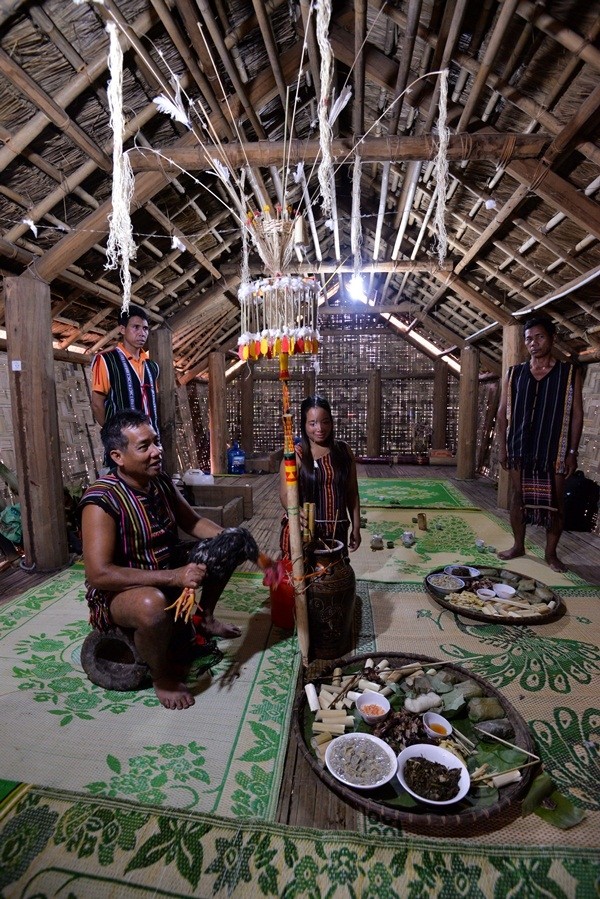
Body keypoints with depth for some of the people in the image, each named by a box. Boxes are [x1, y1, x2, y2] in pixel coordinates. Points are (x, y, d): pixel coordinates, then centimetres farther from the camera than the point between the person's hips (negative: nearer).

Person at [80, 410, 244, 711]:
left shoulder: (161, 482, -5)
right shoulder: (102, 501, -27)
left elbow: (194, 522, 6)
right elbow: (99, 574, -32)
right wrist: (173, 577, -36)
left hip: (165, 571, 8)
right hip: (117, 591, -7)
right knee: (154, 605, -40)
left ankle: (205, 618, 26)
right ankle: (162, 675, -7)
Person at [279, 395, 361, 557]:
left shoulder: (343, 450, 3)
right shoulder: (295, 455, -8)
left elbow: (352, 493, 8)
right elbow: (285, 494, -15)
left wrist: (356, 527, 8)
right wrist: (297, 511, -35)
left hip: (337, 531, 4)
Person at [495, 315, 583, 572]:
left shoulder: (569, 373, 0)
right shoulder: (513, 374, 4)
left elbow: (577, 414, 0)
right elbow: (503, 412, 5)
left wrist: (572, 452, -5)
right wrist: (502, 447, 1)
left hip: (554, 450, -1)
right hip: (520, 448, 2)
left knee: (555, 503, 5)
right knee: (518, 498, 9)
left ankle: (551, 552, 21)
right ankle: (518, 546, 24)